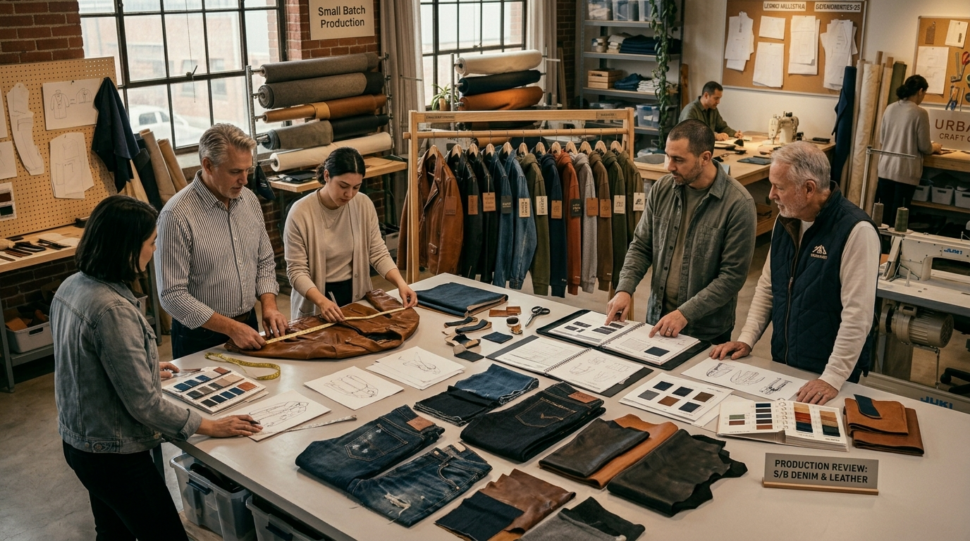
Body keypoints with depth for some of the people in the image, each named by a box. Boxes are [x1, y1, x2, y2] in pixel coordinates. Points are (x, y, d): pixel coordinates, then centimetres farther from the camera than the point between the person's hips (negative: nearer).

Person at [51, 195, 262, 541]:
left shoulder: (71, 287, -2)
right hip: (114, 456, -9)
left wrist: (146, 370, 25)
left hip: (77, 442, 9)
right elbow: (144, 404, -25)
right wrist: (210, 427, -14)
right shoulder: (112, 310, -30)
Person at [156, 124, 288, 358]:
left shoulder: (249, 200, -1)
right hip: (201, 337, -6)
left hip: (249, 324, 6)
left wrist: (269, 305, -6)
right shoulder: (177, 216, -20)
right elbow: (172, 295, -20)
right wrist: (231, 328, -21)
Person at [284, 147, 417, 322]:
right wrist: (322, 301, -32)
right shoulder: (300, 213, -17)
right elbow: (297, 270, -16)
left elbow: (378, 253, -1)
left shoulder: (364, 204, -6)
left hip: (357, 295, 3)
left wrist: (401, 283, -17)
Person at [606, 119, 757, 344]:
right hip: (657, 319, 4)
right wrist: (624, 289, -10)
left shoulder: (738, 203, -17)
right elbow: (641, 246, 5)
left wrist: (685, 313, -22)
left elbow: (733, 275, -17)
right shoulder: (662, 189, -3)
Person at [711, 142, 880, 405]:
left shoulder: (856, 231, -22)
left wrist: (833, 379, -25)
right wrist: (746, 339, 3)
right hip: (781, 364, 7)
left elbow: (857, 314, -24)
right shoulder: (785, 220, 2)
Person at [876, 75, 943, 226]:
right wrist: (934, 147, 15)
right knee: (898, 215, 2)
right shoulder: (920, 113, -12)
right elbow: (924, 148, -6)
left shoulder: (890, 108, 5)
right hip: (905, 172, -5)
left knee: (883, 213, 11)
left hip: (886, 168, 5)